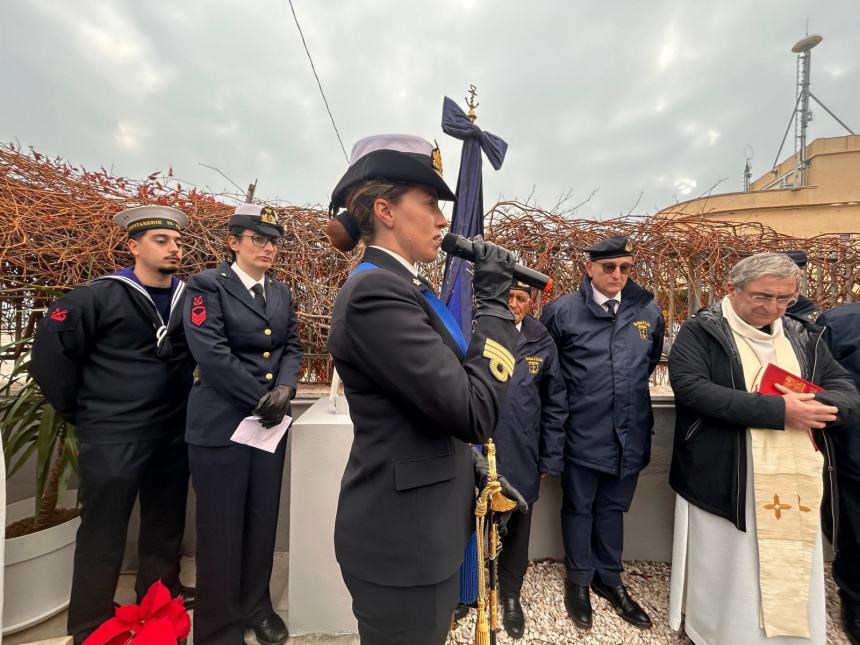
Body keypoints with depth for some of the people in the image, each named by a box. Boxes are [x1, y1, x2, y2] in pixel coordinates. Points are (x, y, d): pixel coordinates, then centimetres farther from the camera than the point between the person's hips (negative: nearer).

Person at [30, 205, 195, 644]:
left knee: (166, 524, 19)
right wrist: (79, 410, -2)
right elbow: (49, 351, -6)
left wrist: (182, 400, 9)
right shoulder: (98, 297, -11)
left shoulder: (189, 299, 0)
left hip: (172, 436, 5)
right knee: (103, 532, 10)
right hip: (111, 438, -4)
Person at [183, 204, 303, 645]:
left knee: (262, 521, 16)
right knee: (222, 527, 9)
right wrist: (259, 399, -15)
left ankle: (256, 605, 38)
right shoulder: (208, 284, -5)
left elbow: (292, 347, 8)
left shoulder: (281, 293, 12)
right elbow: (211, 353, -16)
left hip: (270, 421, 5)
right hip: (222, 424, -5)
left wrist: (284, 389, -11)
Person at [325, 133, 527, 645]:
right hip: (402, 537, -9)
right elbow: (474, 413, -26)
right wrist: (494, 301, -19)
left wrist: (476, 467, 8)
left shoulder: (402, 286, 7)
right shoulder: (376, 291, -24)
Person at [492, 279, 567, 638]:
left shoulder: (542, 344, -2)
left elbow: (556, 406, 2)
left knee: (517, 527, 19)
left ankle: (510, 594, 45)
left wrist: (551, 460, 2)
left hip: (522, 456, 2)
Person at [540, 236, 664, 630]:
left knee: (613, 508, 21)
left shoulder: (649, 311, 2)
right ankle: (579, 580, 37)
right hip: (582, 432, -3)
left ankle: (609, 578, 42)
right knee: (579, 508, 14)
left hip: (630, 432, 4)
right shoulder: (562, 310, -10)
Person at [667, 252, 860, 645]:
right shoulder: (700, 331, -8)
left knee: (795, 574, 16)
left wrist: (816, 406, -16)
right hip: (723, 480, -5)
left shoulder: (804, 336, 10)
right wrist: (778, 410, -22)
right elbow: (691, 388, -20)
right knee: (724, 572, 10)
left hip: (796, 481, 5)